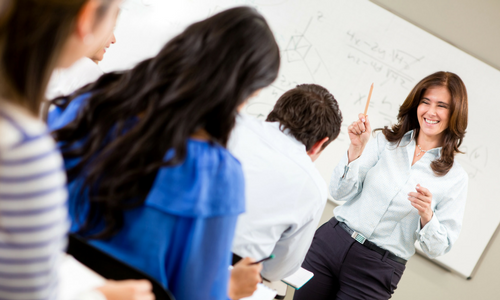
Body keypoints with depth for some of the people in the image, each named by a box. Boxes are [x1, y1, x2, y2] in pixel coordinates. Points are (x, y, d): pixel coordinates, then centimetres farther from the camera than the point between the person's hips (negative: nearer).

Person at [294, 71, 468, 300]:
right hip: (331, 241, 2)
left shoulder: (455, 178, -2)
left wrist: (427, 216, -21)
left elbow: (437, 249, -2)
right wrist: (356, 148, -14)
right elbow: (339, 192, -1)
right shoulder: (387, 140, 3)